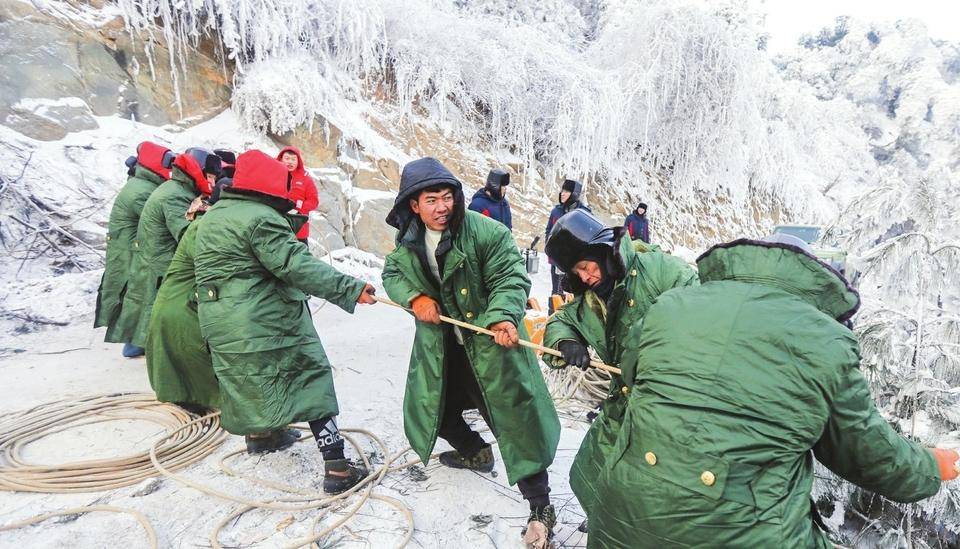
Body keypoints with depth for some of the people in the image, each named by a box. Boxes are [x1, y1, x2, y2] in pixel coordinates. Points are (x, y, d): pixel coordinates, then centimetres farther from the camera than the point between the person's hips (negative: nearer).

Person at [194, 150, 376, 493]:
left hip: (219, 325, 9)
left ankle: (260, 434, 49)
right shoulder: (261, 218, -17)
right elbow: (298, 266, -26)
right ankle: (337, 468, -3)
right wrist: (349, 288, -29)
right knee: (311, 380, -2)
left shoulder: (212, 215, 13)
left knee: (250, 378, 28)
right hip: (268, 321, -8)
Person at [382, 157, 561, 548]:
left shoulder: (485, 232, -20)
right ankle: (474, 452, 49)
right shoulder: (408, 241, -1)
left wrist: (503, 317, -39)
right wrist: (414, 297, -10)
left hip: (490, 342, -6)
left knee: (515, 417, -5)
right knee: (432, 407, 20)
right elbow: (392, 273, 11)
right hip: (439, 345, 6)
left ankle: (540, 507, 10)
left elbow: (511, 278, -20)